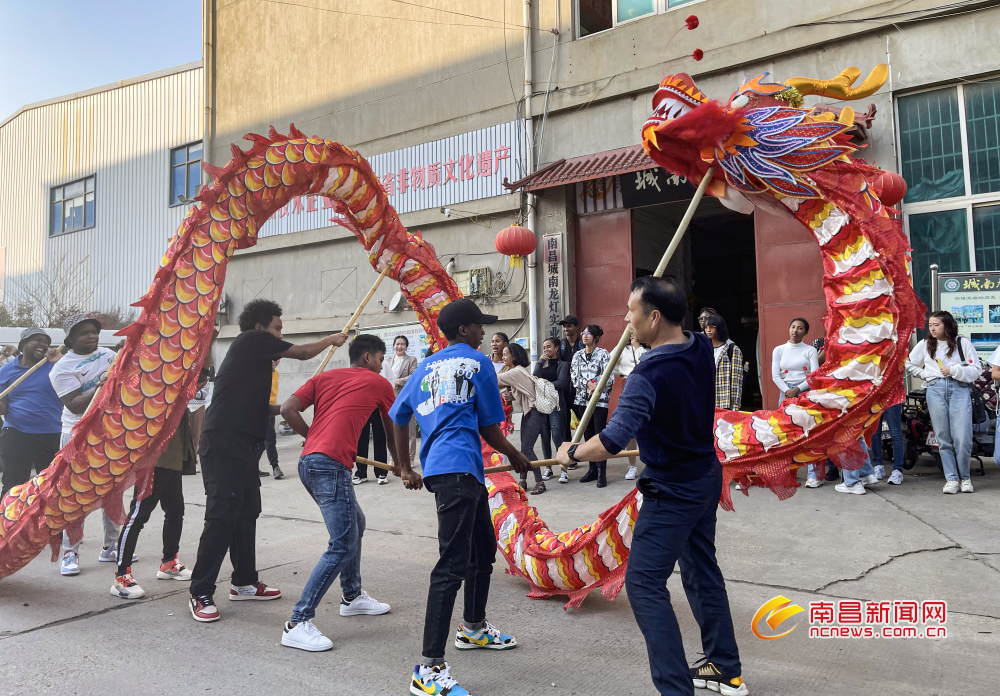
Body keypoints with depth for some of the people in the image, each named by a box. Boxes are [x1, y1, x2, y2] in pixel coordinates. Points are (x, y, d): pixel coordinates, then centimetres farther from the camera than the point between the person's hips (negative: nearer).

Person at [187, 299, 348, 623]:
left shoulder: (257, 356, 20)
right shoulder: (251, 340, -5)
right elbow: (302, 352, 0)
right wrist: (331, 339, 15)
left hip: (243, 444, 10)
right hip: (223, 443, -10)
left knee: (247, 512, 14)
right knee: (222, 517, -8)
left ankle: (244, 582, 25)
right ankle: (201, 594, 0)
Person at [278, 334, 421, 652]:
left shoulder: (325, 377, 22)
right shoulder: (379, 384, 11)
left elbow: (288, 409, 8)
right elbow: (393, 434, 22)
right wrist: (403, 468, 37)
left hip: (308, 462, 8)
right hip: (332, 465, -8)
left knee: (355, 524, 24)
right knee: (342, 546, -9)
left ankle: (352, 596, 36)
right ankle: (298, 624, -13)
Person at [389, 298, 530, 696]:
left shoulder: (427, 367, 19)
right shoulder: (477, 363, 0)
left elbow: (399, 416, 19)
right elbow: (489, 428, 2)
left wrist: (405, 465, 29)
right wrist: (516, 457, 18)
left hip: (437, 467, 9)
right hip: (457, 469, -9)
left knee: (483, 549, 24)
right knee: (452, 565, -11)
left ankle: (473, 628, 40)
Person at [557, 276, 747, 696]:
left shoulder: (648, 376, -28)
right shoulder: (702, 349, -3)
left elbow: (611, 442, -31)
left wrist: (572, 453, -15)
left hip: (673, 491, -9)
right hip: (707, 476, 9)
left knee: (644, 583, -2)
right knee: (702, 571, 20)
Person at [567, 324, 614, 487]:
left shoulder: (603, 354, -2)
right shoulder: (577, 356, 11)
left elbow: (610, 378, -10)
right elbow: (574, 378, 0)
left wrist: (593, 384, -12)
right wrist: (589, 383, -15)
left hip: (600, 400, -5)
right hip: (582, 400, 5)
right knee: (588, 435, 10)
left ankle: (602, 473, -2)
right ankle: (592, 469, 19)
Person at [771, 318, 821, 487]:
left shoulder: (810, 350, 4)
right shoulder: (779, 350, 9)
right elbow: (775, 375, 3)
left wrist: (797, 389, -12)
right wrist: (788, 391, -9)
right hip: (786, 393, 2)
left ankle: (814, 475, -7)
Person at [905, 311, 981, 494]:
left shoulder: (963, 343, 4)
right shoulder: (925, 345, 12)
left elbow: (976, 369, 1)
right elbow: (909, 364, 21)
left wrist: (953, 370, -10)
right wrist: (926, 374, 9)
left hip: (960, 390, -2)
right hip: (936, 391, 2)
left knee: (963, 438, -7)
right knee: (944, 438, 2)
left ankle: (965, 477, 10)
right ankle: (951, 478, 9)